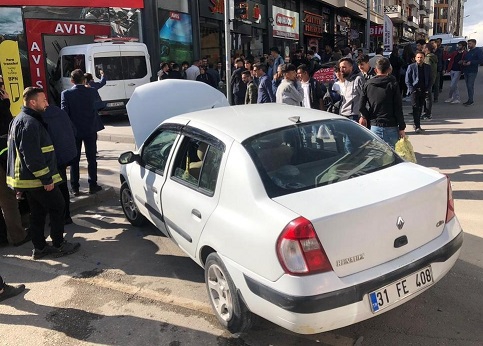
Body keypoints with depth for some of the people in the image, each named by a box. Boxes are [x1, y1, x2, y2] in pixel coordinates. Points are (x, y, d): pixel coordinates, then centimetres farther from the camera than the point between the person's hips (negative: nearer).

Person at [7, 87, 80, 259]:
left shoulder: (20, 120, 16)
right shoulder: (30, 123, -19)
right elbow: (32, 156, -25)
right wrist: (46, 179, -22)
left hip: (29, 178, 10)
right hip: (37, 179, -10)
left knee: (38, 213, 15)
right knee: (57, 207, 1)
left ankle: (39, 248, 22)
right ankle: (59, 245, 9)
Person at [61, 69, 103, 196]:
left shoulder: (66, 94, -9)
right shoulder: (92, 92, -6)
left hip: (74, 131, 0)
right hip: (90, 130, 0)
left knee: (74, 160, 9)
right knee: (91, 158, 9)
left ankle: (75, 188, 12)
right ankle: (92, 185, 11)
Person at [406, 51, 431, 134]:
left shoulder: (428, 67, 8)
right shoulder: (411, 67, -1)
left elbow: (430, 80, 13)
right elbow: (407, 80, -2)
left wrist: (427, 89, 1)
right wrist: (412, 90, -11)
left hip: (423, 91, 4)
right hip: (414, 90, -4)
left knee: (420, 108, 9)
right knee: (416, 108, -11)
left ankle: (416, 124, 23)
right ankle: (417, 126, -13)